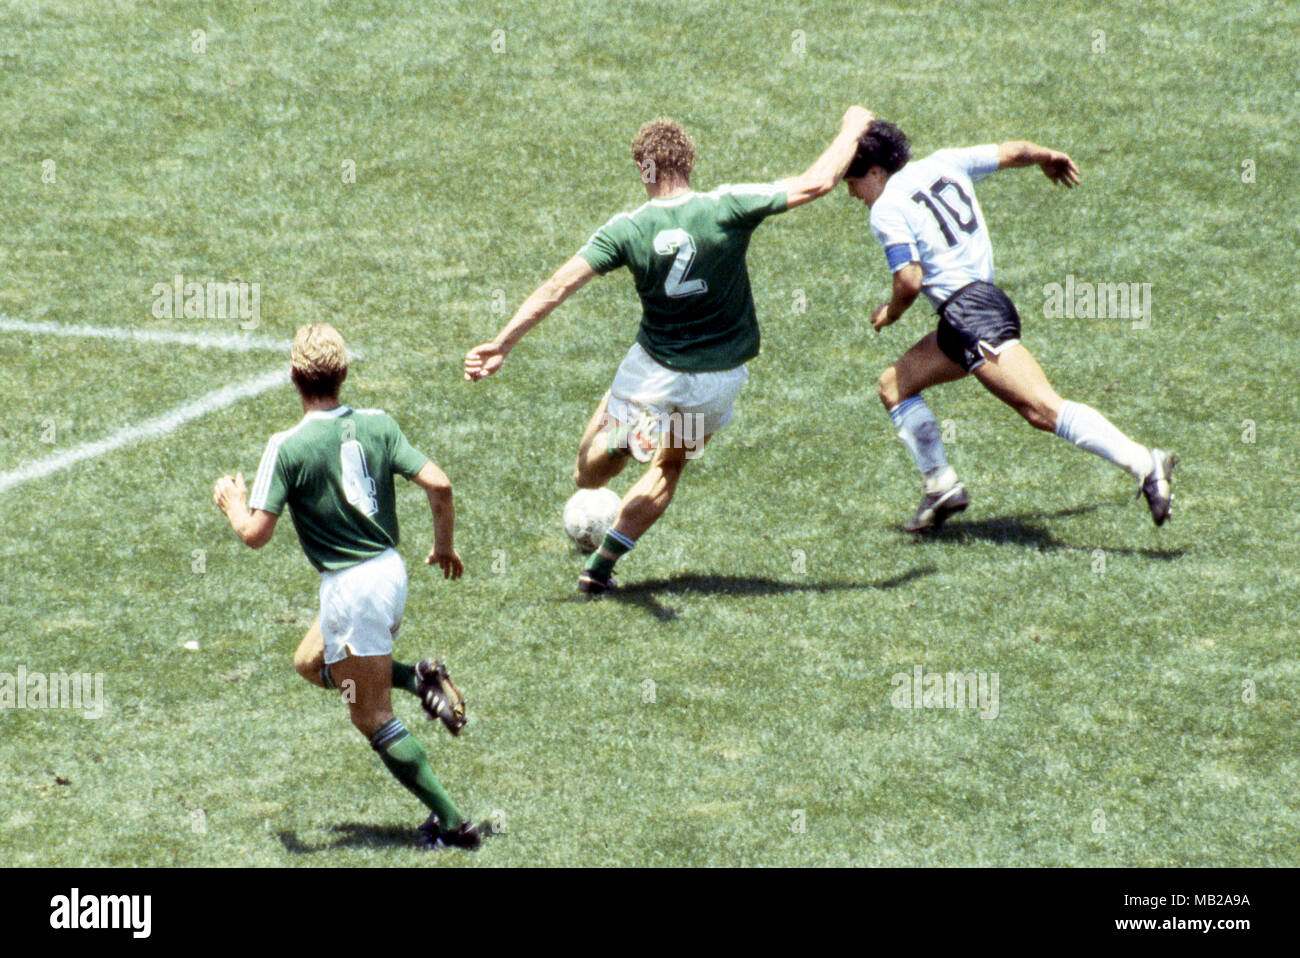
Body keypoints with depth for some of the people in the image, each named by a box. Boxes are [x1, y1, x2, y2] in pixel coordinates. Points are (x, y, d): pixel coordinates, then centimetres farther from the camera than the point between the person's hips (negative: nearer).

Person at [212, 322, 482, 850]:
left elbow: (255, 533, -15)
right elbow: (438, 484, -5)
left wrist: (232, 503, 8)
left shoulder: (288, 447, -15)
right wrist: (444, 547, 12)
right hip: (391, 570, 7)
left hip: (351, 588, -7)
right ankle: (419, 677, 9)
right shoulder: (377, 424, 0)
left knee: (373, 719, 4)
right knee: (310, 663, 29)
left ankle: (451, 820, 2)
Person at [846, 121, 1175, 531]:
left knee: (1043, 410, -17)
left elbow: (909, 282, -14)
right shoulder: (943, 164, 15)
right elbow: (1014, 151, 23)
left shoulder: (886, 209, -5)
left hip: (966, 309, -9)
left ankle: (1144, 464, -26)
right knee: (894, 385, 19)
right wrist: (1048, 157, 43)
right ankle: (941, 487, 16)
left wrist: (890, 313, 7)